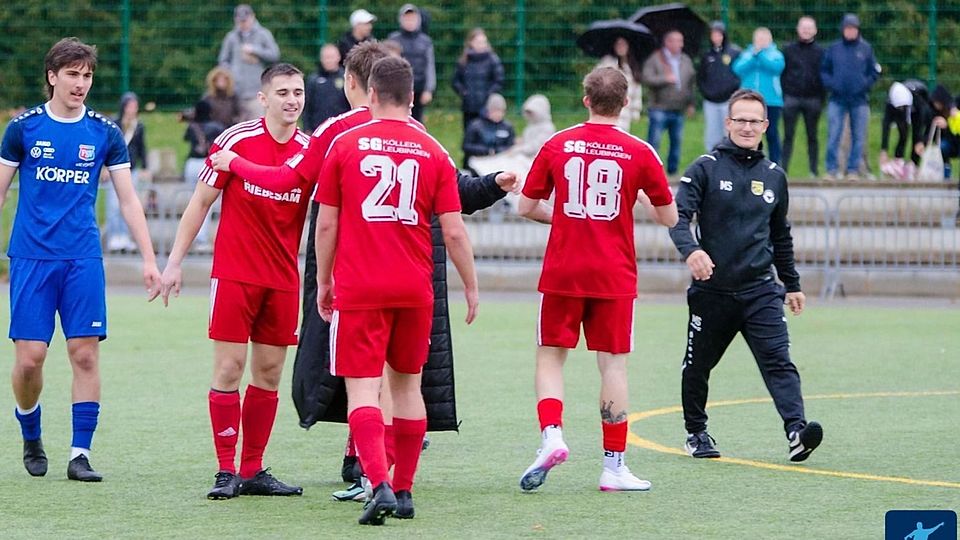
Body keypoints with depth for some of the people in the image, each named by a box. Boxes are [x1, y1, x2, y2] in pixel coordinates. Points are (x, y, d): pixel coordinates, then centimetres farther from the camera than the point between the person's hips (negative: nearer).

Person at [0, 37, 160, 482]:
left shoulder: (105, 133, 5)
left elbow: (128, 200, 8)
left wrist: (149, 259, 2)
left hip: (83, 259, 1)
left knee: (85, 354, -5)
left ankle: (80, 453, 1)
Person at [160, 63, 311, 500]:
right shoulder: (236, 140, -6)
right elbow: (200, 203, 1)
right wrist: (175, 261, -2)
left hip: (283, 280, 4)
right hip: (234, 274, -4)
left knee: (269, 372, 6)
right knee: (230, 368, -5)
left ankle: (253, 471, 13)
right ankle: (226, 471, -1)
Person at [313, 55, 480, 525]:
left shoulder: (345, 144, 0)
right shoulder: (433, 152, 3)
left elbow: (326, 223, 2)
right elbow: (454, 231, 1)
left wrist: (323, 280, 13)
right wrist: (471, 287, 12)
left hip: (358, 288, -2)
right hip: (415, 289, 2)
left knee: (362, 389, -6)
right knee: (407, 385, 16)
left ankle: (379, 483, -24)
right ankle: (404, 490, 20)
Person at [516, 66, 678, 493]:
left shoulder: (557, 146, 0)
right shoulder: (639, 153, -3)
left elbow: (527, 206, 6)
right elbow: (668, 216, 3)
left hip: (562, 272, 1)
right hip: (614, 277, -1)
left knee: (550, 355, 11)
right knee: (613, 364, 3)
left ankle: (551, 436, -11)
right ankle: (614, 465, 4)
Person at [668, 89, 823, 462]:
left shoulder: (774, 176, 12)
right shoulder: (706, 168, -1)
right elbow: (679, 214, -11)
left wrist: (792, 284, 27)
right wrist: (690, 250, -31)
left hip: (760, 291, 2)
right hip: (712, 290, -2)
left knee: (778, 360, -14)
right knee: (698, 366, 10)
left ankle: (796, 431, -27)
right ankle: (696, 432, 30)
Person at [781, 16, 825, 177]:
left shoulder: (820, 52, 6)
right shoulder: (789, 50, 8)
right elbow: (781, 73, 7)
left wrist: (821, 99, -3)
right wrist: (782, 96, -3)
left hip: (812, 99, 0)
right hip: (792, 98, 0)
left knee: (812, 136, 5)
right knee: (788, 135, -1)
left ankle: (814, 169, 8)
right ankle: (783, 168, -1)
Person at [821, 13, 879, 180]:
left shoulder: (866, 49, 4)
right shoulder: (833, 48, 5)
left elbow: (874, 72, 7)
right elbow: (824, 71, 10)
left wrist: (865, 85, -7)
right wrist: (831, 84, -7)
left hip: (859, 100, 0)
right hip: (837, 100, 0)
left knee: (858, 137, 3)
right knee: (833, 136, -5)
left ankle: (853, 169, 11)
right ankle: (832, 169, 1)